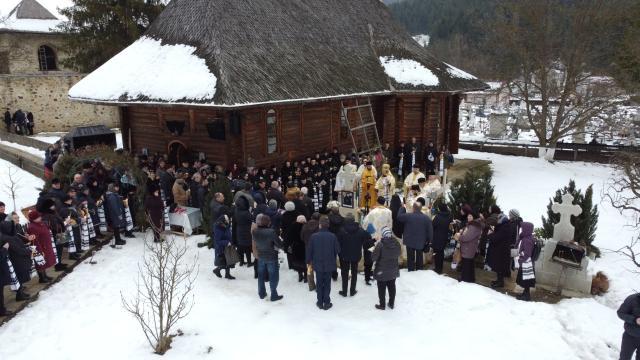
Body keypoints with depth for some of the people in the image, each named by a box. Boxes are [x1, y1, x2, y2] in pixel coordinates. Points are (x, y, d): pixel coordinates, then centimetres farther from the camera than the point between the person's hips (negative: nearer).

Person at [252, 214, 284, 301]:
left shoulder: (254, 232, -13)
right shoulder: (271, 232, -28)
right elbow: (280, 245, -21)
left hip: (260, 257, 5)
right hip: (272, 257, -5)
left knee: (261, 275, 20)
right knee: (273, 276, 10)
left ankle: (262, 293, 34)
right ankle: (274, 295, 19)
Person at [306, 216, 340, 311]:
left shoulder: (313, 236, -13)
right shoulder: (333, 236, -14)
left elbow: (309, 250, -6)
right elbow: (337, 250, -5)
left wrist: (309, 261, 11)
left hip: (318, 264, 1)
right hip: (329, 264, 0)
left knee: (319, 284, 15)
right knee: (327, 284, 11)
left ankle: (320, 302, 22)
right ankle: (326, 303, 16)